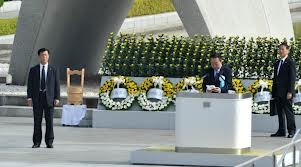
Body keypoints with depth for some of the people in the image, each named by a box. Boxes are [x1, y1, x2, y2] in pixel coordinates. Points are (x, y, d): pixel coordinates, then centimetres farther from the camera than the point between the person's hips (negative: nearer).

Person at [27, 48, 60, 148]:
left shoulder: (53, 70, 6)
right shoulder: (33, 70, 7)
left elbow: (57, 85, 5)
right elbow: (30, 85, 5)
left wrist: (57, 98, -4)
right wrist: (29, 97, -4)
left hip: (49, 98, 0)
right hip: (37, 98, 0)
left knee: (49, 120, -1)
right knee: (37, 121, 1)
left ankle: (49, 142, 5)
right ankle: (36, 142, 5)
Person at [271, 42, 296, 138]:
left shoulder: (290, 63, -5)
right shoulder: (277, 63, 17)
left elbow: (292, 78, -11)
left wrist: (290, 92, -17)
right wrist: (273, 93, 15)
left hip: (286, 93, -7)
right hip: (278, 93, 7)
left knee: (288, 111, -4)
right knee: (280, 112, 8)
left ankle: (291, 131, 2)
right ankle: (281, 131, 13)